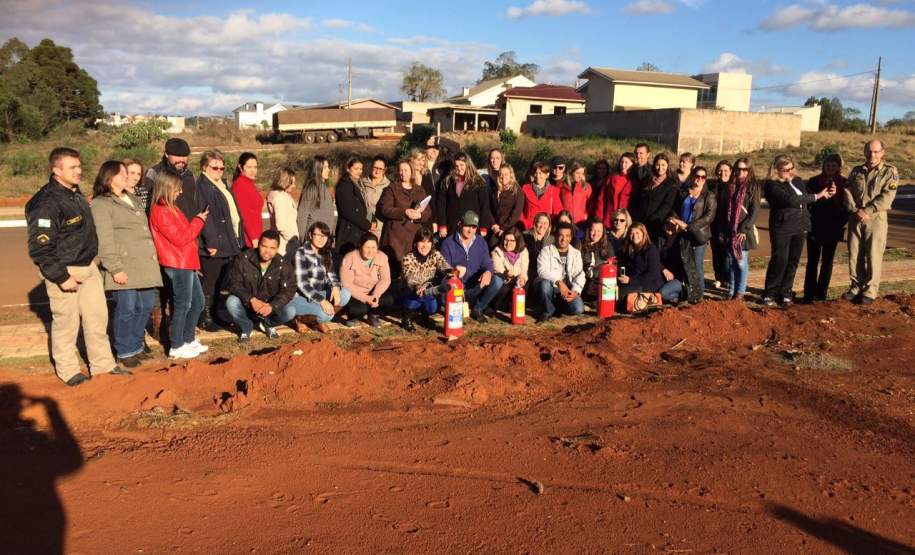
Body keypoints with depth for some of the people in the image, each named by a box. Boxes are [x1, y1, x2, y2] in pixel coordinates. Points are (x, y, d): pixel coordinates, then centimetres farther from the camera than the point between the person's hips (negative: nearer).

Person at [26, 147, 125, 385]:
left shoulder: (76, 195, 8)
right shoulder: (46, 203, -20)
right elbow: (39, 248, -20)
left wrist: (89, 260, 16)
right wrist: (61, 277, -20)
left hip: (88, 268, 8)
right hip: (63, 272, -8)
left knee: (98, 317, 13)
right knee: (66, 323, 5)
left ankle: (103, 365, 25)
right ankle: (68, 372, 21)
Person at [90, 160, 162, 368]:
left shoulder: (133, 200, 22)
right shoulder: (101, 204, -3)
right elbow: (104, 240, -10)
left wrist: (153, 258, 19)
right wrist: (115, 268, -16)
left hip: (145, 265, 8)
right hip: (124, 267, -7)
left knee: (145, 306, 9)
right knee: (127, 308, -4)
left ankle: (136, 345, 25)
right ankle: (124, 352, 11)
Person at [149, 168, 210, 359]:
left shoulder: (170, 208, 16)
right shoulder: (160, 211, -15)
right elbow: (179, 238, -18)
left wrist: (198, 221, 3)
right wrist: (198, 221, -10)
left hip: (187, 263, 10)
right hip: (177, 265, -10)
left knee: (198, 302, 16)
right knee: (182, 305, -1)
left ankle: (188, 340, 28)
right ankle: (176, 347, 10)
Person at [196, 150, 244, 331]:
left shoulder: (223, 186, 19)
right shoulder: (202, 186, -11)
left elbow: (233, 212, 23)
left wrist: (238, 240, 18)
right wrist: (211, 242, -23)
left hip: (228, 243, 9)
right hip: (214, 245, -9)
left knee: (221, 282, 15)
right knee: (209, 282, -1)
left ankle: (216, 313, 26)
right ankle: (205, 318, 7)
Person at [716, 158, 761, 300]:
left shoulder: (753, 186, -1)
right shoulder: (728, 186, 10)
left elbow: (755, 210, -6)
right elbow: (721, 208, 11)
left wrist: (744, 229, -14)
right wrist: (721, 230, 5)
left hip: (743, 231, -3)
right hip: (728, 231, 3)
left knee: (741, 262, 0)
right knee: (730, 262, 7)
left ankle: (740, 291, 11)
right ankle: (731, 290, 18)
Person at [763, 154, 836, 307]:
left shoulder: (798, 181, 16)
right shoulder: (772, 185, -8)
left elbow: (806, 201, 21)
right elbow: (791, 200, -19)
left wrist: (827, 194, 5)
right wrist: (817, 196, -14)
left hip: (800, 228, 6)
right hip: (782, 227, -6)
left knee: (793, 261, 6)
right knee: (780, 260, -8)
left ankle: (785, 294, 13)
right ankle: (769, 294, 2)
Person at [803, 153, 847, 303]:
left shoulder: (844, 184, 2)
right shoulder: (814, 181, 1)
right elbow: (806, 202, 2)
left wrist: (841, 223, -10)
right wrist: (808, 223, -4)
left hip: (833, 230, 1)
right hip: (814, 228, -1)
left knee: (827, 261, 6)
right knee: (813, 261, 0)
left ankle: (821, 293, 13)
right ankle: (809, 294, 4)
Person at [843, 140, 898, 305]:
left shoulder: (890, 172, 1)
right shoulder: (856, 171, 14)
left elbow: (886, 196, -10)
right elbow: (847, 191, 4)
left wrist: (867, 211, -17)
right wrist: (856, 211, -11)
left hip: (876, 218, -4)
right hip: (855, 218, 4)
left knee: (873, 256, -3)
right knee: (854, 255, 6)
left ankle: (870, 292, 5)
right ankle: (856, 288, 17)